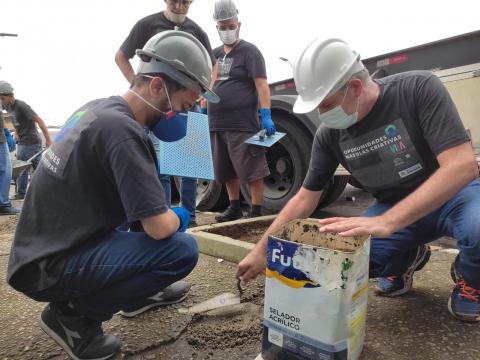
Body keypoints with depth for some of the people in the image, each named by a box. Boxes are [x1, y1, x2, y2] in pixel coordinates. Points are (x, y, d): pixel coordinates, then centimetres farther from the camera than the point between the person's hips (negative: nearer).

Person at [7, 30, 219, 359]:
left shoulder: (99, 108, 3)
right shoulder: (121, 129, -24)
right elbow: (159, 227, -25)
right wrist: (179, 217, -3)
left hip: (42, 247, 9)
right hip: (50, 268, -9)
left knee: (146, 193, 15)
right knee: (184, 249, -19)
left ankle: (139, 292, 22)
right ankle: (74, 313, -3)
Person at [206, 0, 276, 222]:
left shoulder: (249, 51, -2)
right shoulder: (215, 54, 18)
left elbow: (261, 84, -11)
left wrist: (266, 116, -21)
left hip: (243, 124, -7)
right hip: (217, 125, 7)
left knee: (252, 169, -5)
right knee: (227, 170, 13)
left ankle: (256, 212, 3)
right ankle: (234, 208, 26)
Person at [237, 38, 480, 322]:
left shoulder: (419, 88, -22)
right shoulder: (329, 134, -10)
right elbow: (304, 199, -3)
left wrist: (386, 222, -43)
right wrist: (261, 251, -5)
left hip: (455, 193, -3)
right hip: (394, 207, 3)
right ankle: (405, 259, 12)